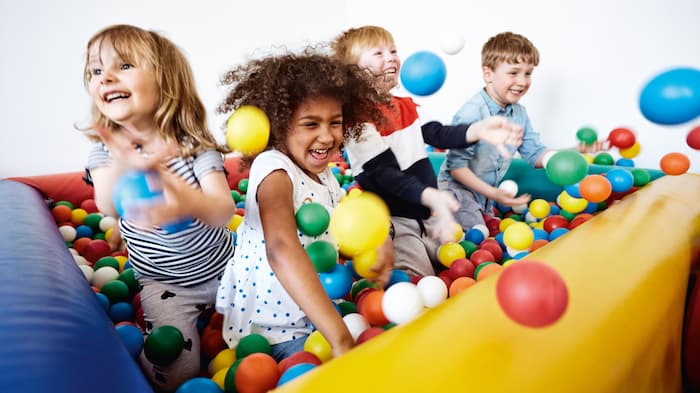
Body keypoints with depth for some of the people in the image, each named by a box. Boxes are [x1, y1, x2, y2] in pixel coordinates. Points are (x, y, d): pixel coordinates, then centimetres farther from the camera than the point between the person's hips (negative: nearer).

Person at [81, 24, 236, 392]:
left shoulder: (196, 144, -17)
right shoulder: (105, 149, -11)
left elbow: (225, 209, -31)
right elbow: (108, 205, -32)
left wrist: (191, 203, -55)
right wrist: (122, 168, -56)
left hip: (221, 269, 0)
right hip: (162, 283, 0)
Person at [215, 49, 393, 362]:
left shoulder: (324, 175, 3)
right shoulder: (274, 170, -23)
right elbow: (281, 248, -40)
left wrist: (379, 239, -12)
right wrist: (340, 338, -46)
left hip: (315, 316, 8)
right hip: (270, 330, -8)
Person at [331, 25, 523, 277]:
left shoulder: (407, 106, 10)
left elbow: (439, 135, 0)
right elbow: (384, 174, -25)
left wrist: (478, 130, -20)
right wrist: (430, 196, -40)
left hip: (428, 215, 8)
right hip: (392, 220, -8)